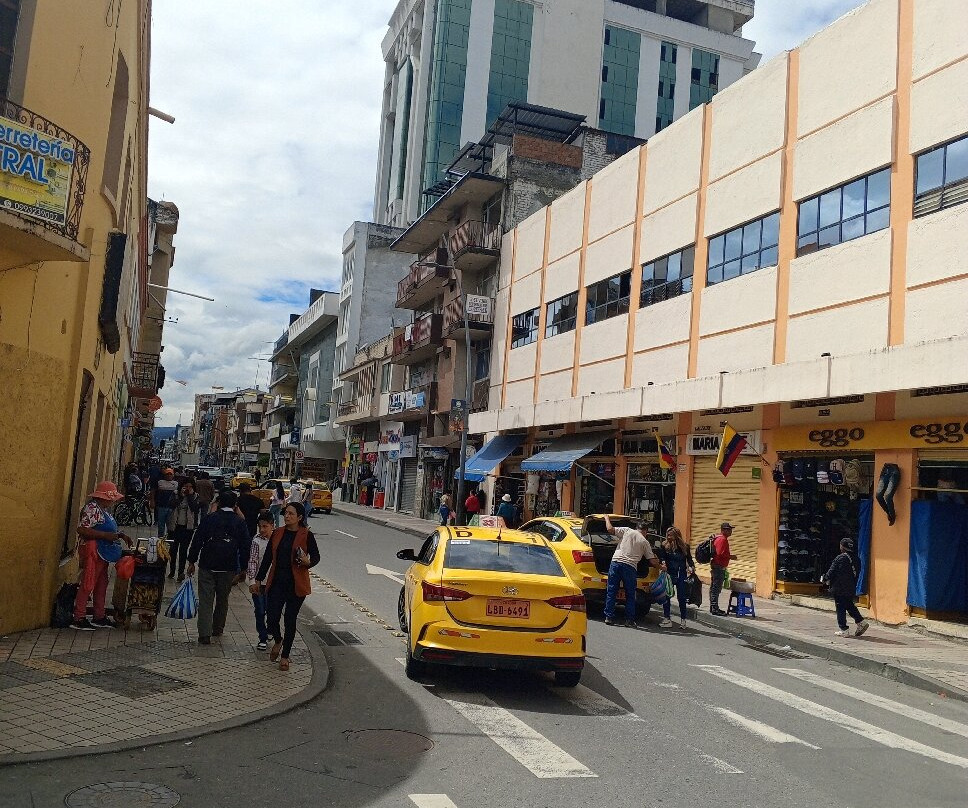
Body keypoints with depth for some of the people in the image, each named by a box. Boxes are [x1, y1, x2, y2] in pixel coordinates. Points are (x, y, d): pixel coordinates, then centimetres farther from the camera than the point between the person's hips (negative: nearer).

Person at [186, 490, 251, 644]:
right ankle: (218, 629, 29)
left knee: (206, 600, 2)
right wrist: (241, 569, 3)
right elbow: (245, 546, -2)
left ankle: (205, 634, -4)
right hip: (229, 568, 1)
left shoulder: (208, 519, -2)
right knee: (222, 600, 18)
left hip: (207, 566, -1)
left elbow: (197, 541, -2)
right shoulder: (240, 522, -1)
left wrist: (192, 562, 6)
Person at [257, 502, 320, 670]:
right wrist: (258, 579, 9)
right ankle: (278, 641, 32)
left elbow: (316, 556, 1)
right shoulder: (277, 533, 6)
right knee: (271, 619, -2)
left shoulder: (306, 535, -6)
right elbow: (267, 557, 10)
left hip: (296, 585, -3)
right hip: (276, 582, 3)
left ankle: (285, 656, 22)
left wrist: (308, 562, -21)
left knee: (290, 620, 5)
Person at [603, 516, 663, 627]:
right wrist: (661, 566, 31)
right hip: (630, 567, -1)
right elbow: (652, 561, 12)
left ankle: (609, 617, 4)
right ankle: (629, 620, 10)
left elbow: (610, 529, 4)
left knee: (611, 591, 6)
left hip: (616, 562, 1)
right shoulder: (645, 542, 10)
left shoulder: (627, 531, 9)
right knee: (630, 595, 11)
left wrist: (606, 518, 22)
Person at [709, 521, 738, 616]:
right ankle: (715, 609, -7)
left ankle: (713, 607, 21)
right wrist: (731, 557, -13)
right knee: (716, 588, -8)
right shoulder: (722, 540, -16)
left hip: (715, 566, 11)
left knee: (714, 587, 14)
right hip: (719, 567, -11)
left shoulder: (718, 538, 17)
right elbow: (720, 554, -24)